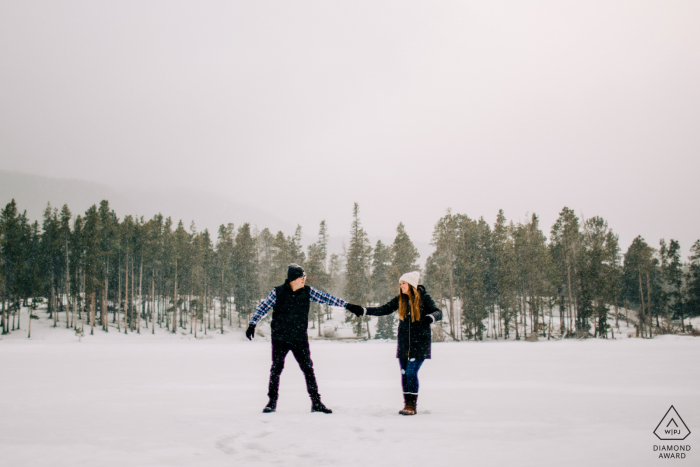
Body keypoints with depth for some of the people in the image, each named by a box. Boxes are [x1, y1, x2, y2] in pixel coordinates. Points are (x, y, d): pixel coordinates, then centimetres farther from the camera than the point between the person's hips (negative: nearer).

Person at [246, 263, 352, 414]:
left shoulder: (308, 291, -2)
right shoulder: (278, 292, -8)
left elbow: (326, 298, -1)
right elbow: (262, 308, -1)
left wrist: (347, 305, -5)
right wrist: (252, 324, -6)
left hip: (300, 339, 2)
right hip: (280, 339, -2)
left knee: (308, 369, -1)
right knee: (276, 369, 3)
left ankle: (316, 403, 7)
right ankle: (272, 402, 17)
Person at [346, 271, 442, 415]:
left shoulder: (424, 298, -5)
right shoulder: (400, 299, 6)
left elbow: (438, 313, -10)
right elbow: (383, 310, 5)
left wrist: (430, 318, -33)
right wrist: (361, 310, -3)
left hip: (420, 344, -4)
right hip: (404, 343, 4)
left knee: (411, 372, -13)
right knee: (404, 373, 4)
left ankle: (412, 405, -3)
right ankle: (407, 404, 15)